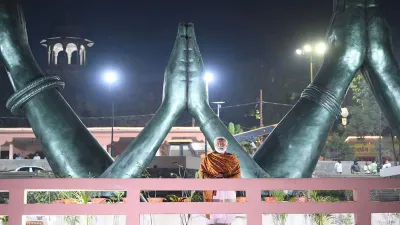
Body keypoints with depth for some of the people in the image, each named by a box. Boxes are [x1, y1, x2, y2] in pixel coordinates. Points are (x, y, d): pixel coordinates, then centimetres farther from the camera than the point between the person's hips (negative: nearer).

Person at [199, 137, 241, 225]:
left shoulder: (232, 158, 9)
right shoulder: (208, 158, 9)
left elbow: (237, 174, 2)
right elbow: (202, 173, 3)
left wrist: (225, 179, -15)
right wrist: (212, 178, -15)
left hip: (228, 190, 1)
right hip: (213, 190, -1)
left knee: (227, 212, -3)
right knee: (213, 212, -8)